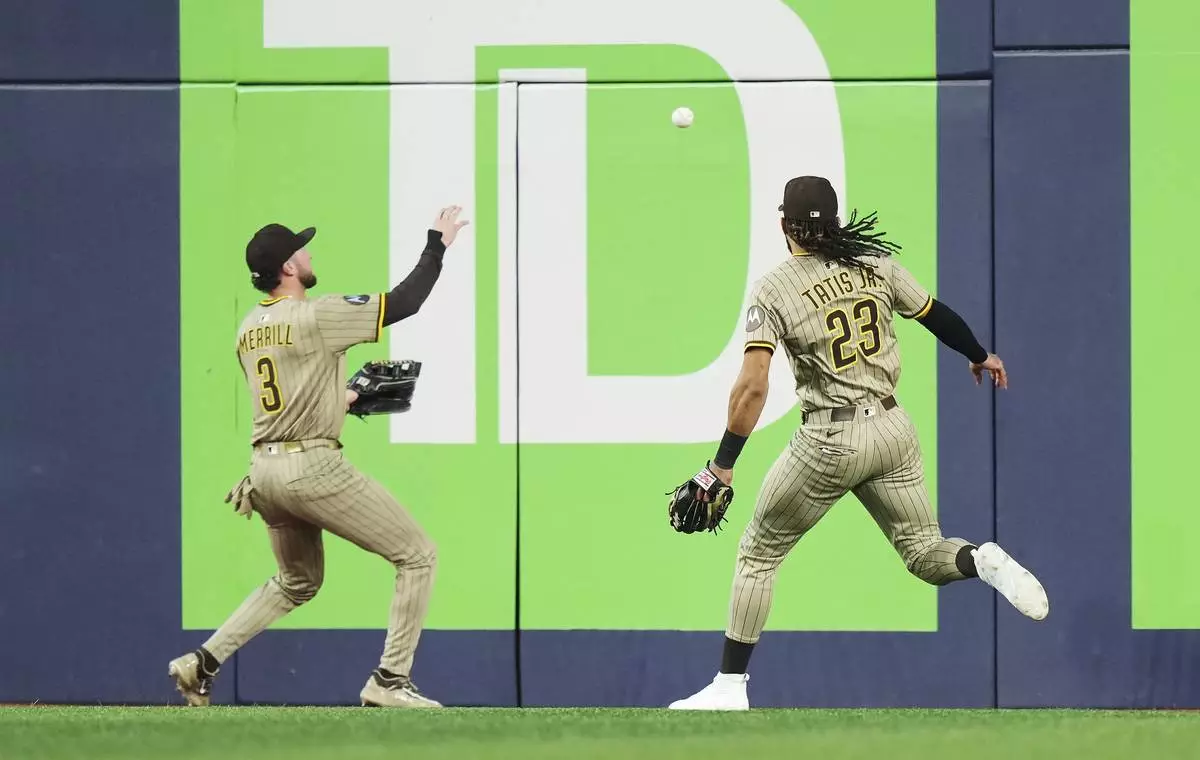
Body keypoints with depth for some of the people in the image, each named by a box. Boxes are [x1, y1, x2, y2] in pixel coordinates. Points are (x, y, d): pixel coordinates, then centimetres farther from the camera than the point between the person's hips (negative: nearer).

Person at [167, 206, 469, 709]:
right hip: (311, 467, -8)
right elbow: (404, 302, -11)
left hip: (264, 470, 8)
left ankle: (204, 663, 18)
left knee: (297, 583, 28)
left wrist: (345, 399, 29)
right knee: (417, 555, 1)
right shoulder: (315, 317, -12)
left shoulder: (248, 329, 12)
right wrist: (438, 245, 0)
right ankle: (390, 681, -4)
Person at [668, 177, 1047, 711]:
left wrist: (723, 465, -17)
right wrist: (980, 356, 33)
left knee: (759, 552, 12)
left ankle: (730, 686, 12)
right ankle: (982, 561, -21)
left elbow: (752, 386, -18)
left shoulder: (774, 289, -9)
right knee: (925, 553, 14)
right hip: (894, 430, 4)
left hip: (829, 442, -4)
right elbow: (938, 315, 14)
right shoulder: (876, 263, 3)